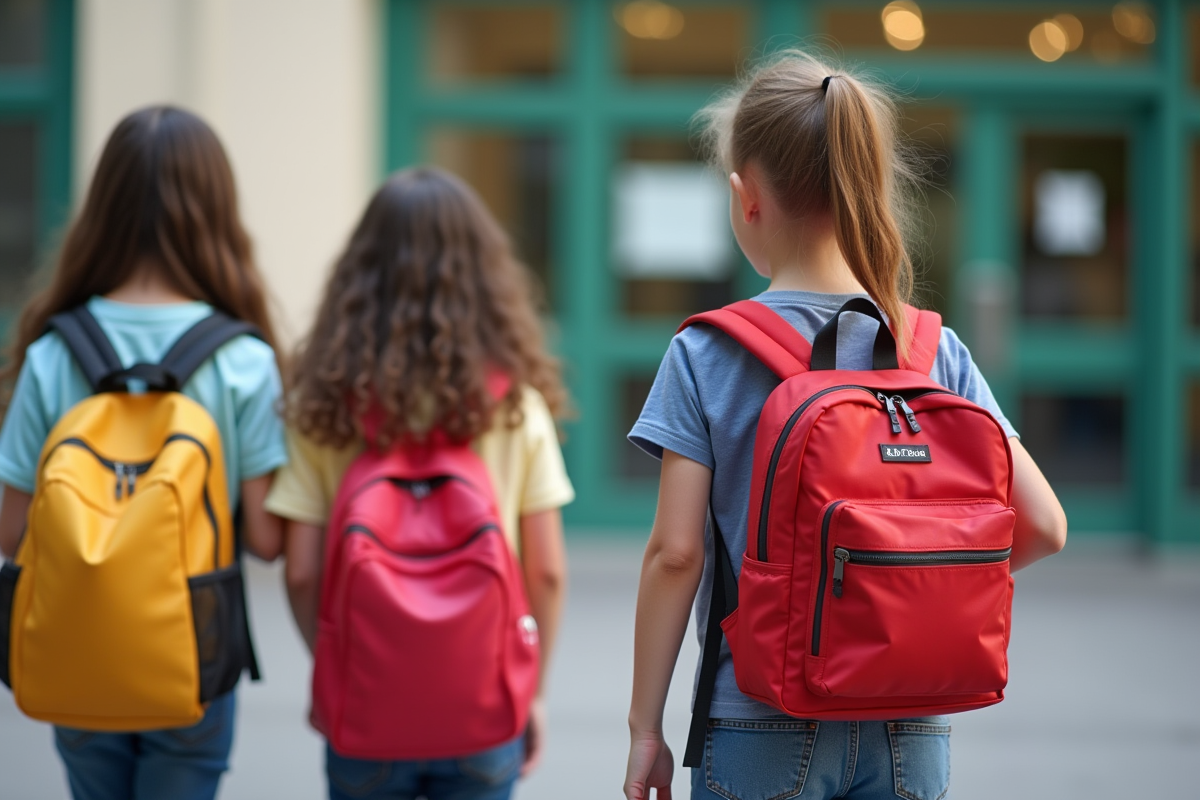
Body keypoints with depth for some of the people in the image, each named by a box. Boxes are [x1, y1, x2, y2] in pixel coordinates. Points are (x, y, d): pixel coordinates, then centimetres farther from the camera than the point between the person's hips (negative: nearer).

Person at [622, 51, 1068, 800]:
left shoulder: (708, 354, -7)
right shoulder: (936, 352, -1)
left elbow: (675, 552, -9)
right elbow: (1042, 525, -5)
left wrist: (646, 727, -1)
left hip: (762, 731, -2)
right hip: (909, 733, 3)